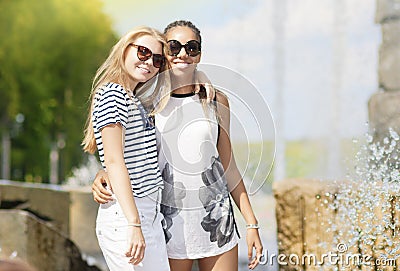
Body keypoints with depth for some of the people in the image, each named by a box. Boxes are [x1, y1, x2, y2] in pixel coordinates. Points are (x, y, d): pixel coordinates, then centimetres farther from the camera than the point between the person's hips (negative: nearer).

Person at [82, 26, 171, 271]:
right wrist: (134, 224, -24)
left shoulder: (136, 101, 18)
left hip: (150, 214, 9)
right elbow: (114, 161, -18)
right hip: (124, 217, -9)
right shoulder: (112, 94, -10)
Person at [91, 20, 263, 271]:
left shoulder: (216, 102, 5)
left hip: (216, 219, 2)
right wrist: (103, 176, -14)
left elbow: (228, 167, 10)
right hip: (171, 220, -1)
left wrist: (251, 224, 6)